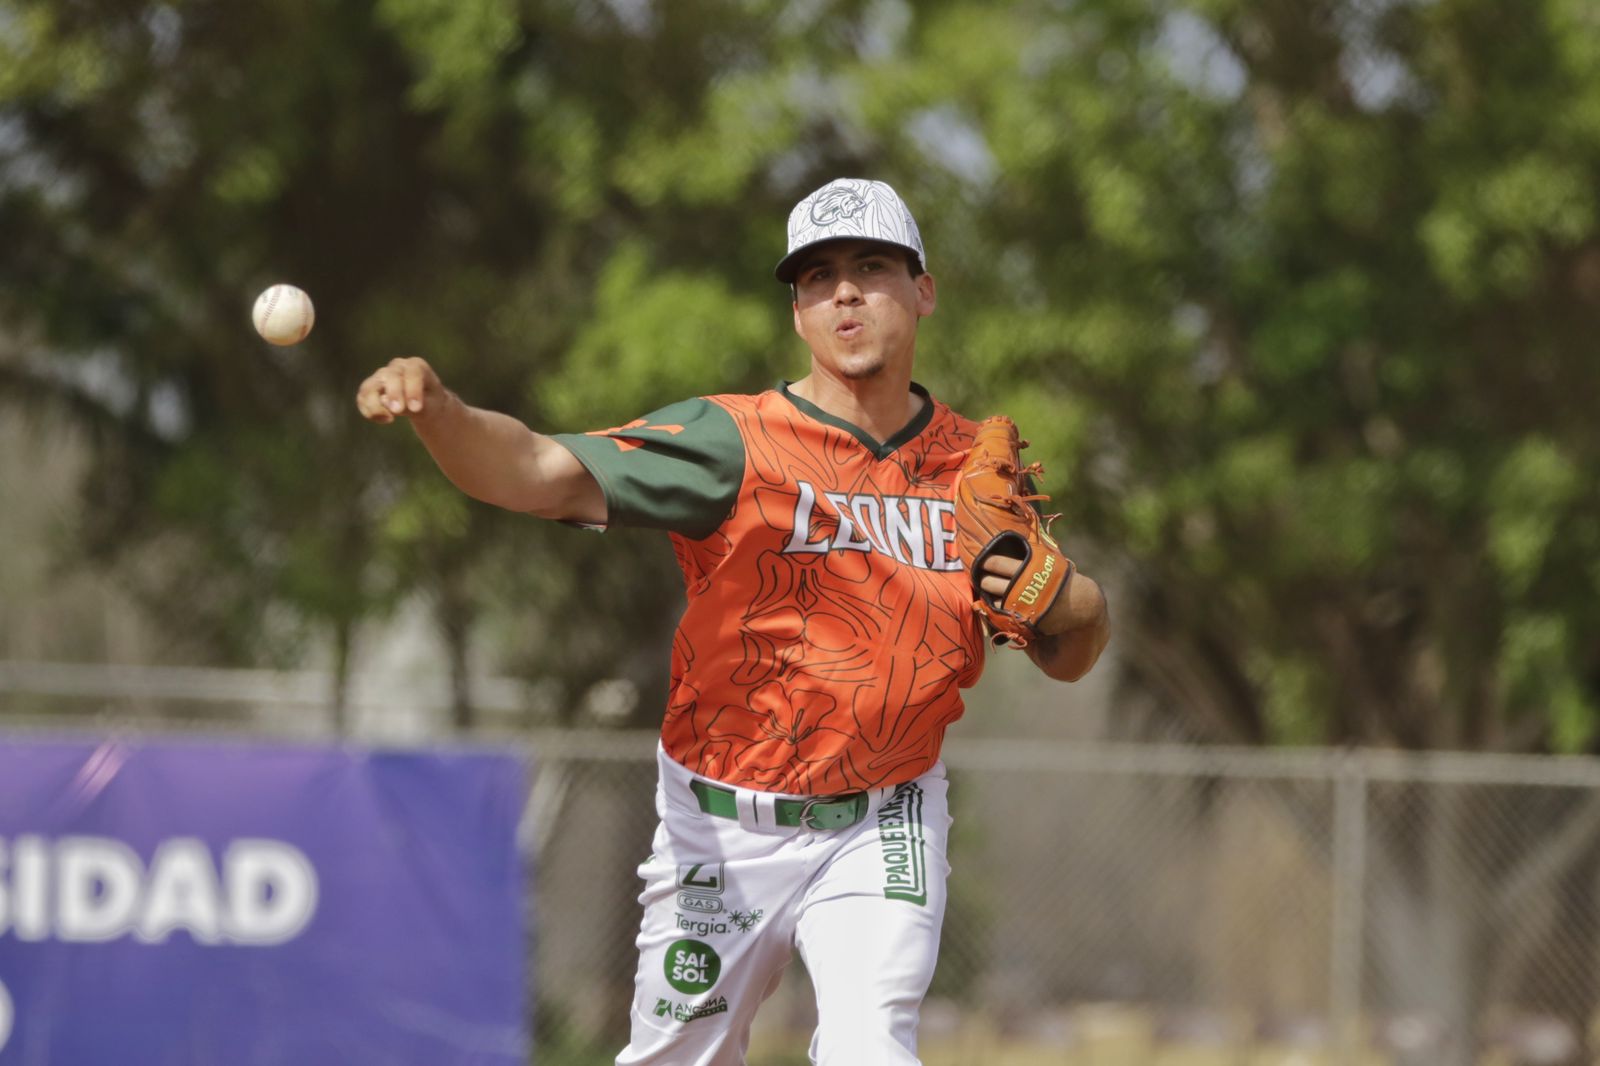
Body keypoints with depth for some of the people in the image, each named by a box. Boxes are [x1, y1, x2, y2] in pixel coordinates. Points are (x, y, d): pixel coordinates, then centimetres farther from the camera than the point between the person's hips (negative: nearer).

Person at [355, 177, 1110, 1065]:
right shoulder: (733, 442, -13)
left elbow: (1070, 658, 8)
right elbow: (541, 473, -26)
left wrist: (1068, 603, -16)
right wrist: (434, 409, -46)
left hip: (882, 832, 1)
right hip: (724, 827, -1)